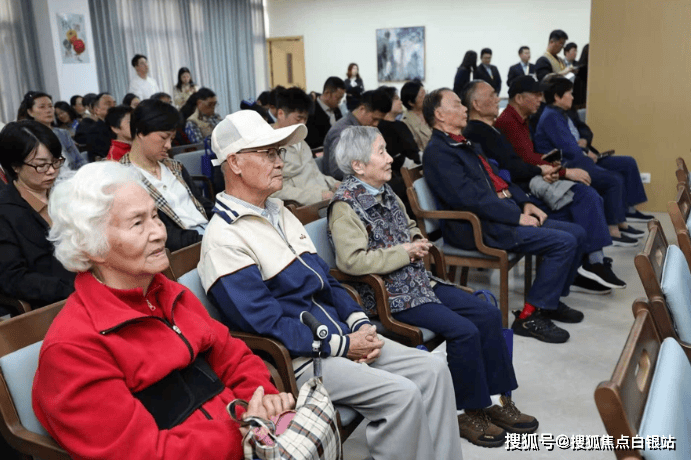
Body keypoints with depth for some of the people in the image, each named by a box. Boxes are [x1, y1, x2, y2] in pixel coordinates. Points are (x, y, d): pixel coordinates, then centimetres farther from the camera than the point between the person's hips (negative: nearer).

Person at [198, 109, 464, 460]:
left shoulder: (279, 213, 15)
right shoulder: (225, 239, -14)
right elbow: (268, 325, -18)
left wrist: (359, 323, 1)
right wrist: (343, 345, -15)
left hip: (339, 336, 9)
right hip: (294, 361, -8)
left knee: (433, 372, -2)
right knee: (401, 394, -22)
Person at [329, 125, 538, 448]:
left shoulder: (384, 191, 11)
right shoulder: (346, 205, -15)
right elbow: (351, 261, -27)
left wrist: (418, 241, 5)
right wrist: (404, 252, -19)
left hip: (418, 280, 9)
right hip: (390, 296, -9)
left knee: (489, 314, 1)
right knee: (464, 331, -19)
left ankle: (498, 400, 12)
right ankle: (471, 414, 1)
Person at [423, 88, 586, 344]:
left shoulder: (466, 144, 20)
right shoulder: (438, 152, -12)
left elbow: (498, 178, 23)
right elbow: (471, 198, -21)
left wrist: (524, 203, 8)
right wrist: (517, 217, -17)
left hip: (506, 213, 10)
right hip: (480, 227, -10)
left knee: (577, 233, 6)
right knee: (564, 242, -18)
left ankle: (551, 300, 19)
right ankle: (530, 316, -9)